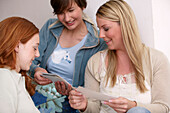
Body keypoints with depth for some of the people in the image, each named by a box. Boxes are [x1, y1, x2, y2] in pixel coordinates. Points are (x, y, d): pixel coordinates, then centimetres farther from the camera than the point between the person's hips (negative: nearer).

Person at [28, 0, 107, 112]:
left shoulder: (99, 41, -5)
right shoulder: (50, 27, 7)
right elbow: (32, 61, 5)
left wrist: (71, 92, -23)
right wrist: (36, 70, -18)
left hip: (68, 103, -3)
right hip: (40, 95, 3)